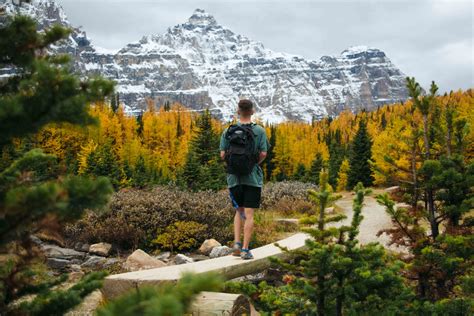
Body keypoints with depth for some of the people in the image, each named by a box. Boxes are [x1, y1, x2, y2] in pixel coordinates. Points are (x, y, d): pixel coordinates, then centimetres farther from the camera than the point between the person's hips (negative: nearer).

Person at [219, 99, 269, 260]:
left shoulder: (228, 131, 0)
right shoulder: (259, 131, -5)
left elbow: (223, 155, -3)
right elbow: (263, 154, -8)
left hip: (234, 178, 2)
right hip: (253, 177, -2)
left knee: (239, 211, 19)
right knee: (249, 214, 3)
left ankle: (237, 242, 6)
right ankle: (245, 249, 3)